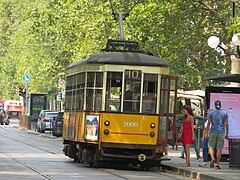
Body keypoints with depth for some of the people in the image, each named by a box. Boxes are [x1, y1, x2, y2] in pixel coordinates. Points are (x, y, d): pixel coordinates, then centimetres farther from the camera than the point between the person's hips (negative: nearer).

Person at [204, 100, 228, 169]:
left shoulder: (211, 113, 0)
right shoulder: (224, 113, 3)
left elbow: (209, 123, -3)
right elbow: (226, 124, 1)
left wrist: (206, 133, 1)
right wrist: (227, 134, 7)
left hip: (213, 132, -1)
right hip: (221, 132, 1)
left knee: (211, 146, 11)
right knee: (219, 148, 4)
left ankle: (212, 158, -16)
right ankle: (217, 164, 2)